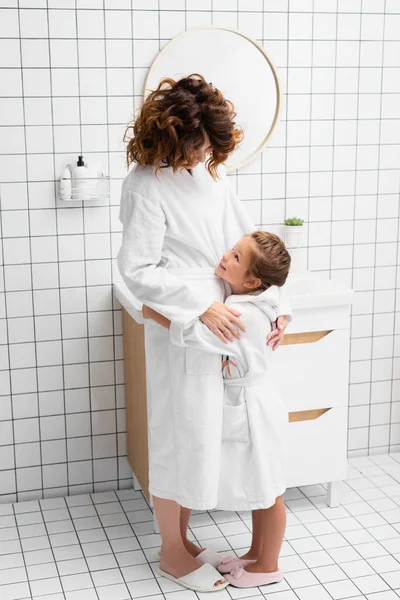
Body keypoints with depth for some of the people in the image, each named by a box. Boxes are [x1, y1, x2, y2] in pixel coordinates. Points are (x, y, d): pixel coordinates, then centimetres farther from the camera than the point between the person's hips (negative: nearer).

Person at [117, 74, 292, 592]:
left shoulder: (211, 173, 6)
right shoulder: (147, 183, -14)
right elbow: (137, 269, -18)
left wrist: (279, 305, 0)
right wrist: (202, 306, -23)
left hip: (225, 327, 7)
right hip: (182, 333, -7)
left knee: (201, 434, 17)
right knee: (181, 437, 5)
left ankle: (183, 538, 34)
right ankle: (172, 552, 25)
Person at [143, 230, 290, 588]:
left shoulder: (242, 316, -30)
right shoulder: (247, 303, -1)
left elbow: (190, 331, -36)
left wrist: (152, 312, -23)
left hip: (254, 411, -10)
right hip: (243, 407, 10)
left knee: (267, 491, 8)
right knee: (256, 489, 22)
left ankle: (268, 566, 25)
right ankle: (257, 553, 38)